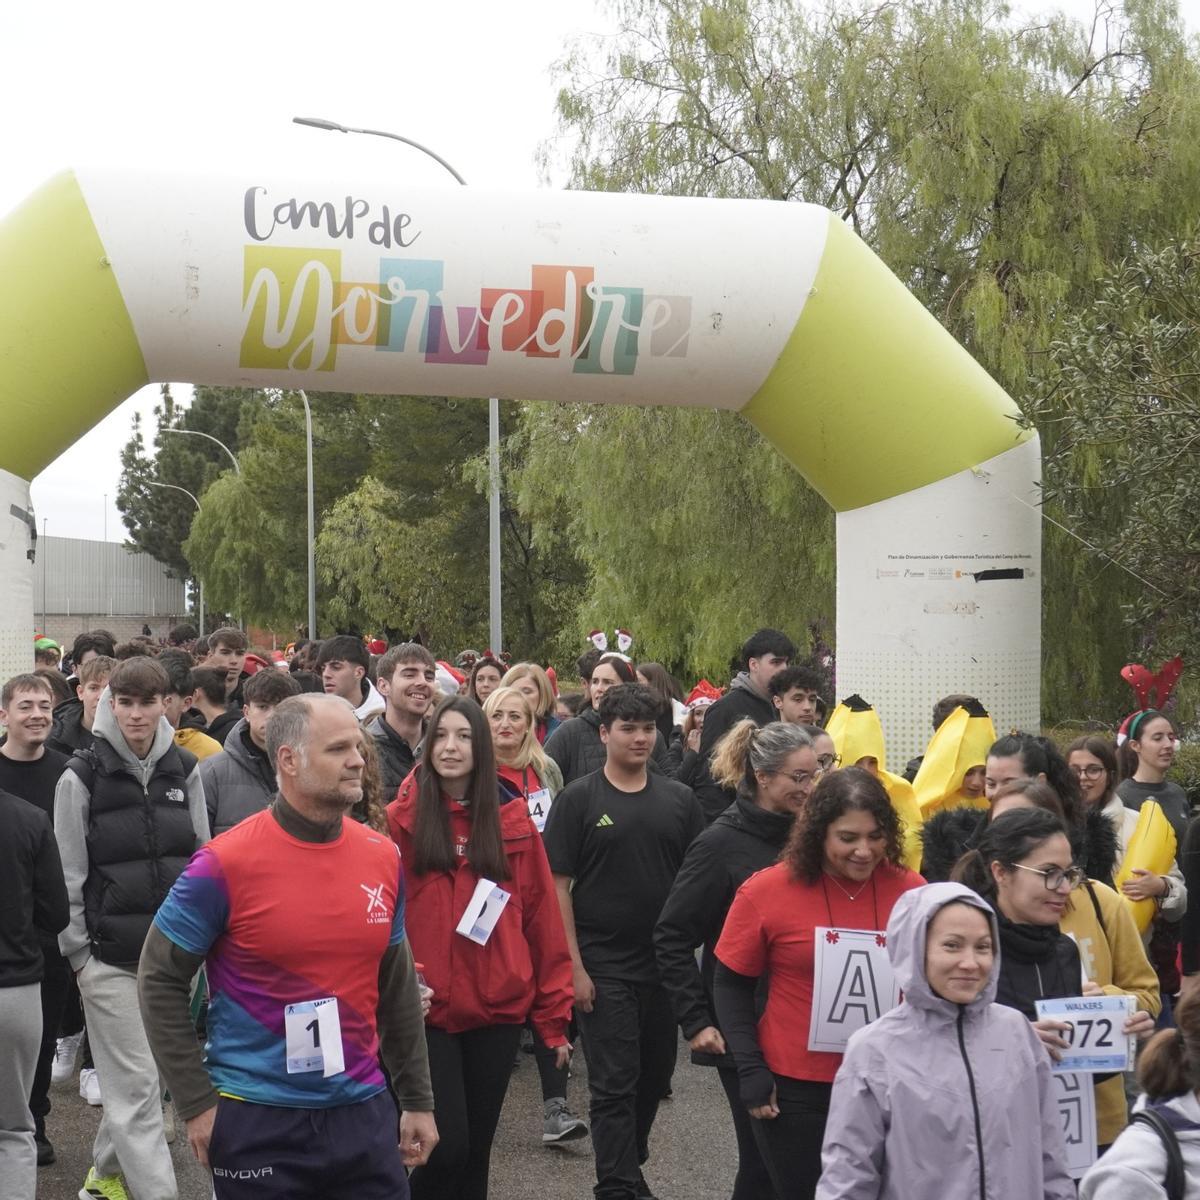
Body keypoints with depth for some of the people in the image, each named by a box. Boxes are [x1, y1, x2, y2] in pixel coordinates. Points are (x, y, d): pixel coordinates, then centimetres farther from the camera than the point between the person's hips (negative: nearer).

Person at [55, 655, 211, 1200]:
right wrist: (78, 952, -4)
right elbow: (68, 875, -4)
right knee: (136, 1084, -4)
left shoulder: (184, 770, 5)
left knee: (140, 1076, 15)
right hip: (111, 955, -4)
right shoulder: (82, 776, -6)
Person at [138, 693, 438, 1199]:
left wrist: (417, 1098, 13)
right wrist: (197, 1103, -8)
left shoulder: (384, 857, 1)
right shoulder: (226, 863, -13)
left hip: (363, 1112, 4)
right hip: (257, 1120, -4)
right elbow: (159, 981, -7)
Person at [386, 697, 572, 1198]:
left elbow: (542, 918, 4)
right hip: (425, 1011, -2)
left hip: (499, 1009, 3)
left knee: (478, 1145, 11)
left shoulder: (513, 820, 3)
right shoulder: (400, 819, -3)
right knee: (446, 1144, -9)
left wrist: (554, 1016, 3)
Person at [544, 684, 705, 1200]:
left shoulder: (679, 799, 5)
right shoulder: (579, 799, -4)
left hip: (666, 964, 4)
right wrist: (573, 965, -11)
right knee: (614, 1086, -3)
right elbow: (558, 884, -6)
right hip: (604, 968, -4)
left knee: (654, 1076, 16)